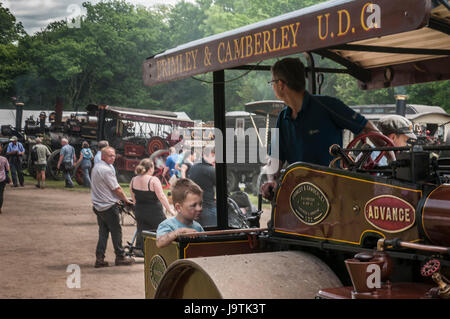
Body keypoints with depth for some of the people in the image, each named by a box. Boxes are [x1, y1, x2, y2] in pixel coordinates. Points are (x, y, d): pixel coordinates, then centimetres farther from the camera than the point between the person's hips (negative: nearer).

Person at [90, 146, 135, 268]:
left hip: (98, 206, 9)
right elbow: (117, 189, -16)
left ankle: (99, 258, 9)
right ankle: (120, 257, 13)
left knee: (103, 232, 11)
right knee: (116, 231, 3)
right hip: (109, 206, -9)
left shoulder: (96, 167, 11)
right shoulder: (106, 169, -20)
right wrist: (126, 200, -1)